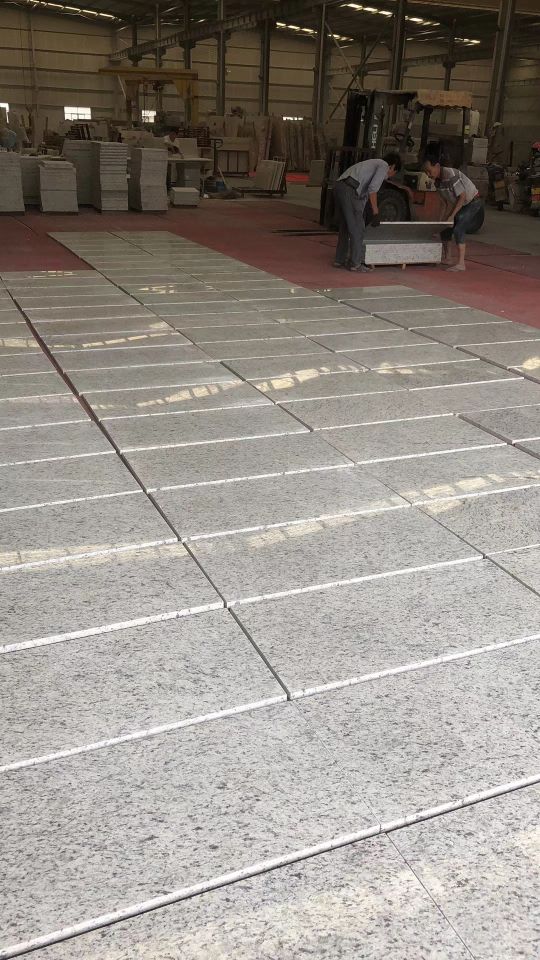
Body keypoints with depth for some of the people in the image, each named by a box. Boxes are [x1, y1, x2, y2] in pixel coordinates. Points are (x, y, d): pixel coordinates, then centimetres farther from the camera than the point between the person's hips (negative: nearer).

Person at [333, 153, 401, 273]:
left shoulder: (374, 164, 33)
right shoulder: (384, 166, 5)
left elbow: (364, 194, 37)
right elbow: (372, 188, -11)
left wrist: (360, 215, 41)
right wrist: (375, 212, -9)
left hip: (339, 186, 9)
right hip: (349, 190, -9)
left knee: (344, 227, 20)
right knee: (357, 228, -2)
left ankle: (340, 259, 27)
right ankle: (356, 263, 2)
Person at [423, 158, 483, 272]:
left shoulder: (451, 175, -29)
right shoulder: (438, 181, -1)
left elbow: (462, 196, -28)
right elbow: (448, 202, 7)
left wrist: (452, 216, -28)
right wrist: (444, 218, 1)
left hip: (473, 204, -9)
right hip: (460, 205, 9)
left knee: (458, 230, -21)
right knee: (444, 228, 11)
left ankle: (460, 263, -20)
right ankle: (447, 258, 25)